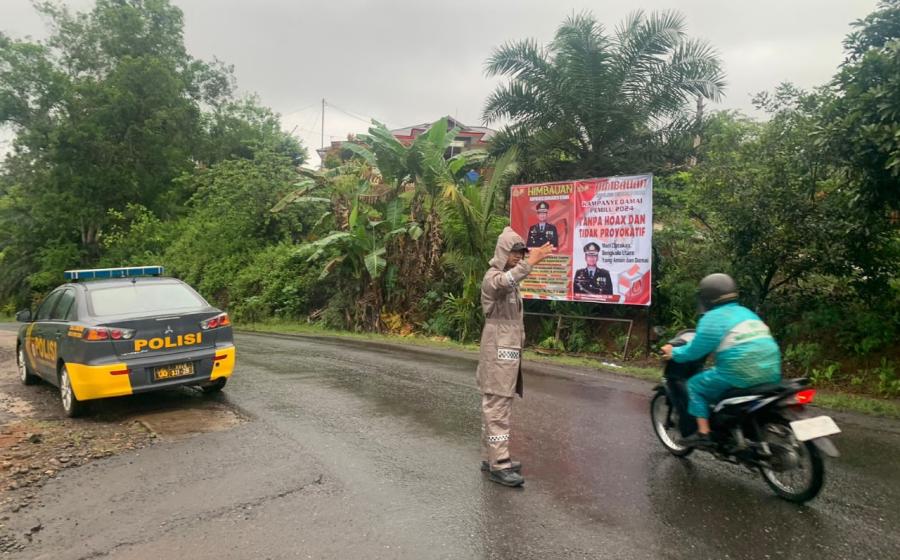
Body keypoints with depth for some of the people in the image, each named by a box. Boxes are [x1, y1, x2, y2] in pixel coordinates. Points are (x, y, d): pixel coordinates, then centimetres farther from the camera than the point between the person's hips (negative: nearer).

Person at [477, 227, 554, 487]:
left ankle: (490, 457, 21)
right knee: (498, 408, -8)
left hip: (508, 351, 10)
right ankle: (499, 464, -6)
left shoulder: (509, 278, 20)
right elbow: (504, 283, -39)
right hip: (498, 353, -10)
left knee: (495, 406, 13)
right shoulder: (493, 277, -13)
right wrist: (530, 263, -49)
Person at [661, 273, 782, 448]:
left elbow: (695, 350, -6)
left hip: (742, 374, -8)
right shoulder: (747, 313, 20)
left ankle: (703, 434, 2)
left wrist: (673, 353, 11)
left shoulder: (712, 318, -5)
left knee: (695, 385, 7)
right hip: (771, 373, 8)